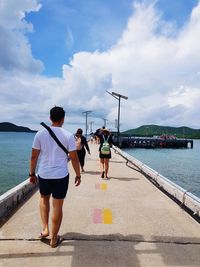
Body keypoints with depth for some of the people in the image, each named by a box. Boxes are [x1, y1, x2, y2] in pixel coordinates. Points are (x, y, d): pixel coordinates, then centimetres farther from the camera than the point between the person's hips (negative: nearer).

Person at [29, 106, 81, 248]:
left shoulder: (40, 134, -3)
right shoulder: (68, 135, -8)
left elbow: (34, 156, 1)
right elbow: (74, 158, -6)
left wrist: (32, 174, 12)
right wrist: (78, 175, 5)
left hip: (43, 175, 2)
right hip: (61, 176, -2)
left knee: (44, 199, 29)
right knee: (57, 206, 10)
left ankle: (45, 229, 24)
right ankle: (54, 239, 25)